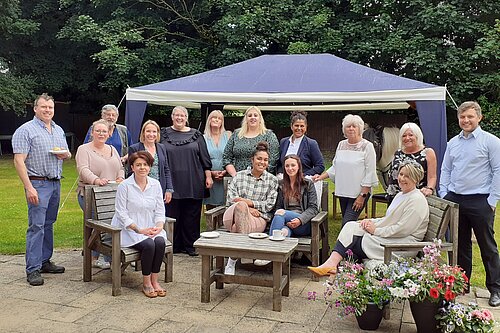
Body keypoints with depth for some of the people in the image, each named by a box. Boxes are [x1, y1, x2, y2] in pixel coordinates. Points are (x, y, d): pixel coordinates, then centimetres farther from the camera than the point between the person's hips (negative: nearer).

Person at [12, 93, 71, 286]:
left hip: (56, 183, 7)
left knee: (49, 224, 12)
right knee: (36, 226, -8)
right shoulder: (25, 130, -7)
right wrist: (29, 188, -21)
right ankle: (33, 270, -3)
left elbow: (67, 154, 25)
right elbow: (19, 161, -14)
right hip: (38, 183, -7)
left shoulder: (59, 130, 15)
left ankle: (45, 261, 21)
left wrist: (66, 155, -1)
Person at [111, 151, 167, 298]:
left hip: (151, 228, 4)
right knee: (149, 244, -30)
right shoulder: (124, 186, -7)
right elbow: (121, 213, -10)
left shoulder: (155, 184, 7)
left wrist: (158, 226, -11)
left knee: (160, 241, -27)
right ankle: (146, 283, -11)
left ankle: (155, 281, -12)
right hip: (130, 230, -4)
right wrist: (139, 230, -18)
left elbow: (160, 210, 9)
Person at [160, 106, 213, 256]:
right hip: (172, 182, 0)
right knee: (172, 215, 2)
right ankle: (173, 245, 14)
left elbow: (205, 158, 9)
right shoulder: (164, 134, 8)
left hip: (193, 183, 0)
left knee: (192, 215, 3)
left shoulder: (196, 135, 9)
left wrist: (208, 176, 3)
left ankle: (190, 245, 14)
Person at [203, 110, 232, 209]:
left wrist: (225, 171, -10)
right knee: (210, 207, 1)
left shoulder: (228, 135, 8)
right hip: (209, 178, 0)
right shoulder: (204, 138, 7)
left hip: (225, 178, 0)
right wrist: (211, 172, -9)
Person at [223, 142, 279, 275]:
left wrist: (248, 202, -7)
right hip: (233, 215, 1)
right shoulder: (239, 176, 15)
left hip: (258, 218, -1)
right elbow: (230, 199, 5)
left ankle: (232, 262, -25)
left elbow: (269, 205, 3)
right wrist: (246, 208, -11)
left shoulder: (272, 180, 13)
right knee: (240, 206, -36)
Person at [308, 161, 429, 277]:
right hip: (389, 236, 10)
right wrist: (372, 221, 2)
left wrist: (376, 230, -14)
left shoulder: (417, 200, -14)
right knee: (351, 226, -8)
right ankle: (332, 263, -22)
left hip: (404, 243, -9)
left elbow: (403, 230, -20)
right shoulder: (400, 195, 18)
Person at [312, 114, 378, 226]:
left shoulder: (367, 146, -6)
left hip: (359, 193, -6)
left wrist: (362, 196, -14)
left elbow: (370, 173, -9)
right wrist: (321, 177, 5)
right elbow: (335, 167, 19)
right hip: (343, 192, 6)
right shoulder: (341, 145, 11)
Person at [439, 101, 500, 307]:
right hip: (454, 200, 5)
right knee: (460, 245, 14)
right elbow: (445, 170, 16)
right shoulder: (453, 143, 12)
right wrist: (444, 195, 7)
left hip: (480, 202, -5)